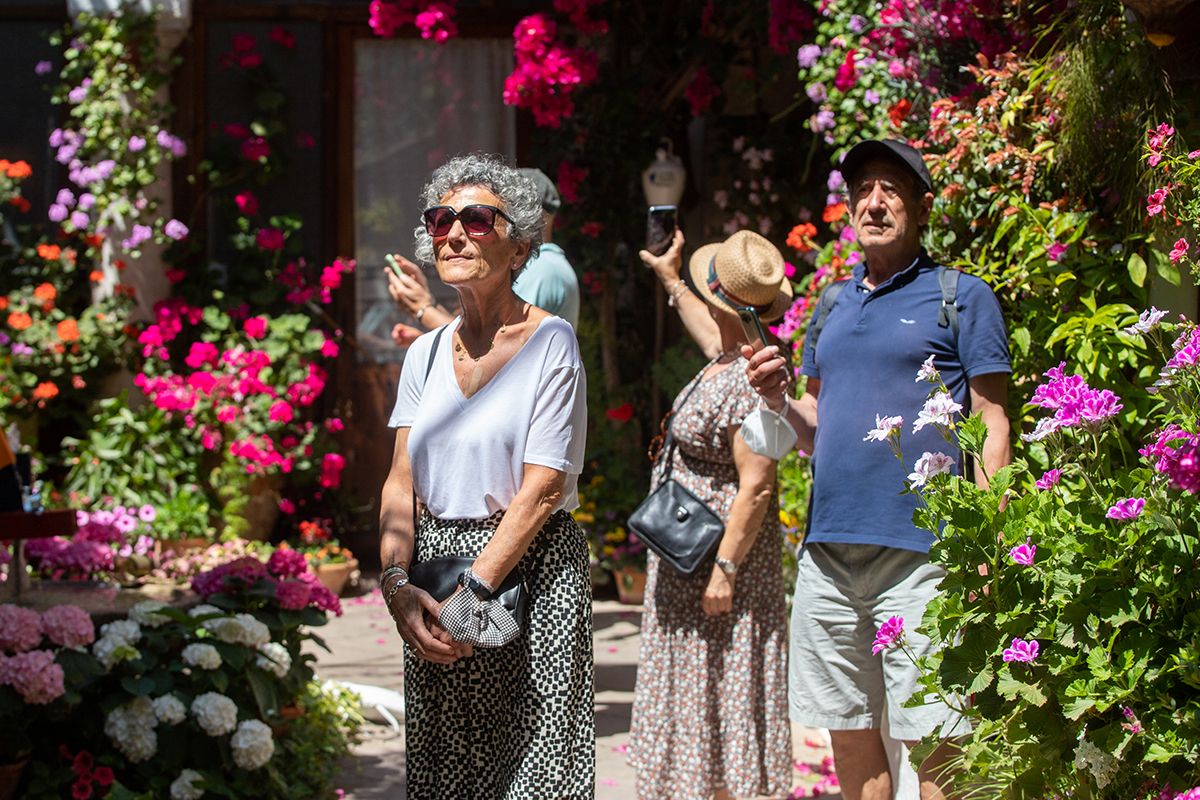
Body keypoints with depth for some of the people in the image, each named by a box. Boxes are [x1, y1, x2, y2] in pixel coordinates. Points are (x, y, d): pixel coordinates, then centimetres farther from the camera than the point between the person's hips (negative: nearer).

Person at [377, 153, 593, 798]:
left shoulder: (549, 342, -7)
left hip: (529, 572, -5)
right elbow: (401, 484, 5)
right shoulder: (426, 353, 9)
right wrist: (397, 582, -11)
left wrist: (471, 593, -18)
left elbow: (541, 490, -13)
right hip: (436, 569, 5)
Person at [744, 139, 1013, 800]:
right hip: (828, 548, 6)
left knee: (933, 746, -5)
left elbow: (992, 424, -3)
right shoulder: (833, 307, 18)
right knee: (850, 742, 11)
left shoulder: (962, 297, 2)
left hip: (919, 552, -6)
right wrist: (780, 401, 1)